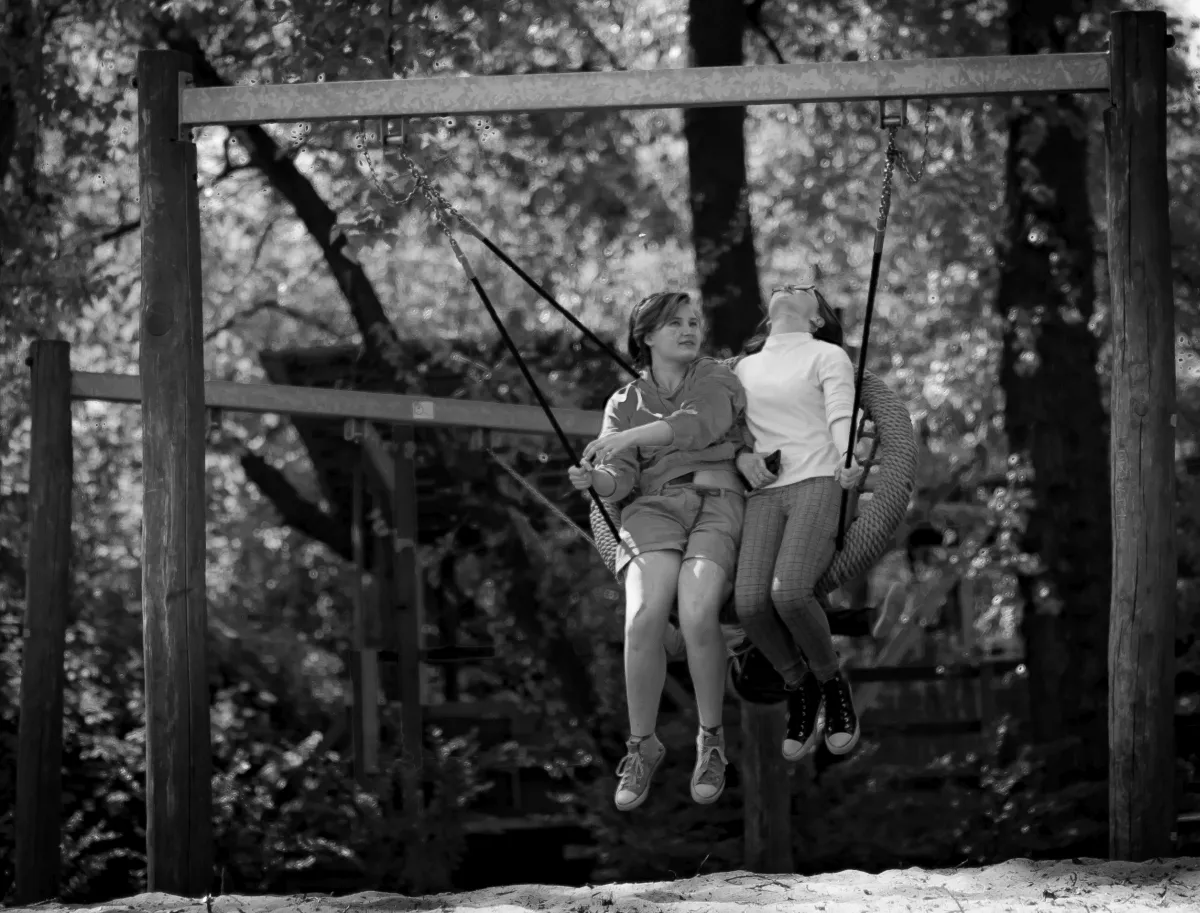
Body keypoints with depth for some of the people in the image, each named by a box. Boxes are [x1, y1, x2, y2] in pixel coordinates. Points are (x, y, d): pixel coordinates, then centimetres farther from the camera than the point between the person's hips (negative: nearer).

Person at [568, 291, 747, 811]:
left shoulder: (718, 382, 13)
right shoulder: (624, 405, 19)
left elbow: (697, 425, -10)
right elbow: (620, 480, 6)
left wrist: (629, 437, -24)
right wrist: (593, 479, -19)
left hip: (717, 504, -1)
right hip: (653, 510, 2)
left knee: (697, 615, -30)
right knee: (645, 617, -28)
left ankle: (711, 739, -10)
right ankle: (641, 747, -12)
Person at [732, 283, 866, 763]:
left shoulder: (828, 356, 11)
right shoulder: (745, 368, 26)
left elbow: (843, 421, -3)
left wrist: (850, 464, -25)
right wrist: (743, 458, -3)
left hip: (819, 485, -4)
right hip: (765, 495, 4)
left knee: (788, 592, -31)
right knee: (751, 603, -24)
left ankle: (832, 682, -5)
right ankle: (799, 686, 1)